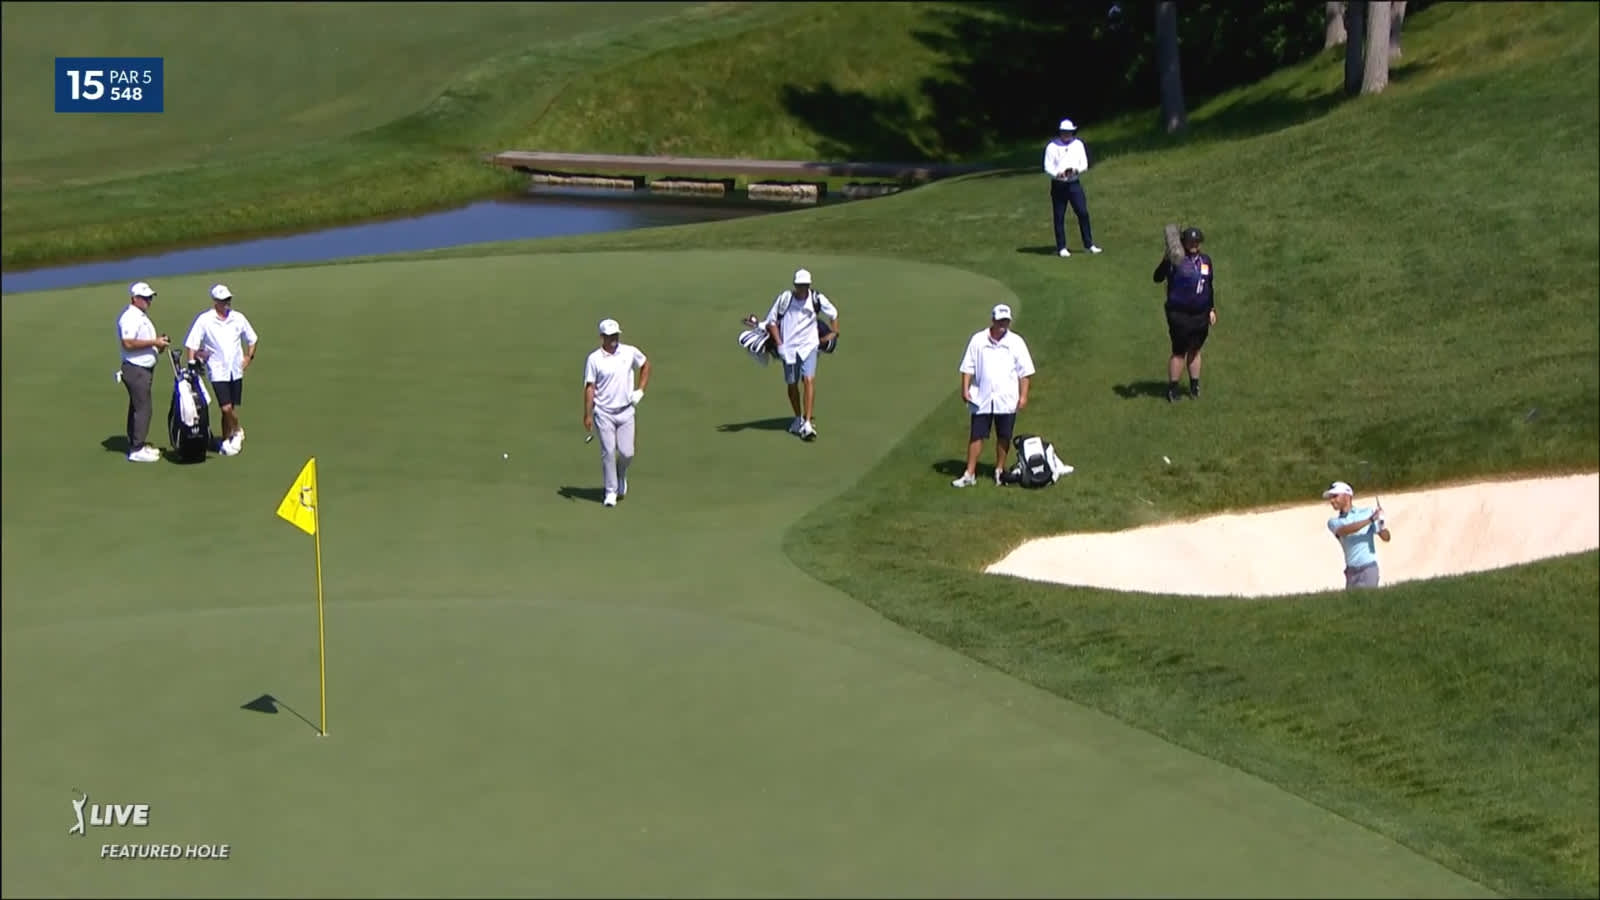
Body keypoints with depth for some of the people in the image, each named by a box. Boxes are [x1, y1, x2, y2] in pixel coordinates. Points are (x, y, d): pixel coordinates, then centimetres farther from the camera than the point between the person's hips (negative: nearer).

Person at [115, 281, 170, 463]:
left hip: (145, 368, 10)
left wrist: (159, 343, 7)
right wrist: (154, 342, -23)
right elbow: (128, 343, -27)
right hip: (135, 369, -10)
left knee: (137, 407, 15)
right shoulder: (129, 317, -17)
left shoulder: (142, 316, 16)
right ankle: (136, 449, -5)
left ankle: (136, 445, 22)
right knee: (142, 408, -9)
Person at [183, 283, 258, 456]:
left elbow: (251, 339, 20)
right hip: (218, 372, -4)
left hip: (236, 370, 4)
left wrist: (249, 357, 11)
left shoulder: (238, 318, 5)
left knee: (233, 408, 5)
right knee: (226, 408, -13)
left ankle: (226, 441, 19)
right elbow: (191, 345, -6)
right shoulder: (204, 320, -7)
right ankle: (237, 431, 11)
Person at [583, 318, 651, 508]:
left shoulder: (630, 352, 1)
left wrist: (640, 389, 9)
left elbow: (645, 364, 19)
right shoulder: (594, 359, -6)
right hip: (604, 412, -2)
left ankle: (621, 477, 30)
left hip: (626, 411, 2)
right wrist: (588, 415, -10)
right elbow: (589, 387, -6)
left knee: (627, 453, -2)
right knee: (608, 452, -4)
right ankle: (610, 492, 6)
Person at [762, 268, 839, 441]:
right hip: (788, 347, 1)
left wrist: (834, 332, 13)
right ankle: (798, 419, 33)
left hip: (809, 346, -1)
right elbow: (771, 321, 2)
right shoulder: (784, 298, -7)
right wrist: (779, 344, -4)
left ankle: (808, 423, -21)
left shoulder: (816, 299, -4)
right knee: (792, 384, 10)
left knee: (809, 380, -18)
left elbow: (833, 313, 16)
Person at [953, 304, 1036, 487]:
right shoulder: (978, 340, 0)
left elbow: (1025, 371, 2)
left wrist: (1023, 395, -3)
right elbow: (968, 367, 4)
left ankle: (999, 470, 22)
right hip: (981, 398, 0)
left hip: (1006, 400, 0)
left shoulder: (1016, 342, -1)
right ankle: (969, 474, 3)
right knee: (976, 436, 0)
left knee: (1004, 437, 8)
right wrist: (965, 389, -4)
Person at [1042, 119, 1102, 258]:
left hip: (1074, 184, 2)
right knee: (1059, 217, 0)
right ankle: (1061, 248, 7)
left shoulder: (1078, 145, 8)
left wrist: (1077, 170, -16)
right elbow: (1048, 167, -6)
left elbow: (1084, 164, 7)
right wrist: (1058, 174, -26)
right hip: (1058, 184, -2)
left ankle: (1089, 244, 5)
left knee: (1083, 213, -3)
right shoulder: (1052, 146, -2)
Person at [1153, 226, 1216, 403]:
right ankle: (1172, 389, 11)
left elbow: (1211, 286, 17)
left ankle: (1194, 386, 26)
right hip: (1179, 315, -5)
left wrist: (1212, 309, 15)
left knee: (1195, 350, 15)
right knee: (1179, 352, 0)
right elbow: (1157, 278, -22)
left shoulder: (1205, 260, 8)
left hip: (1200, 315, 5)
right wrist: (1166, 260, -36)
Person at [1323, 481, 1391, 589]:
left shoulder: (1367, 513, 2)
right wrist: (1370, 520, -24)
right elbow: (1344, 531, -15)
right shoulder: (1334, 522, 9)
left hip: (1368, 568, -3)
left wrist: (1381, 523, -23)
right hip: (1351, 571, 3)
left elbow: (1386, 537, 0)